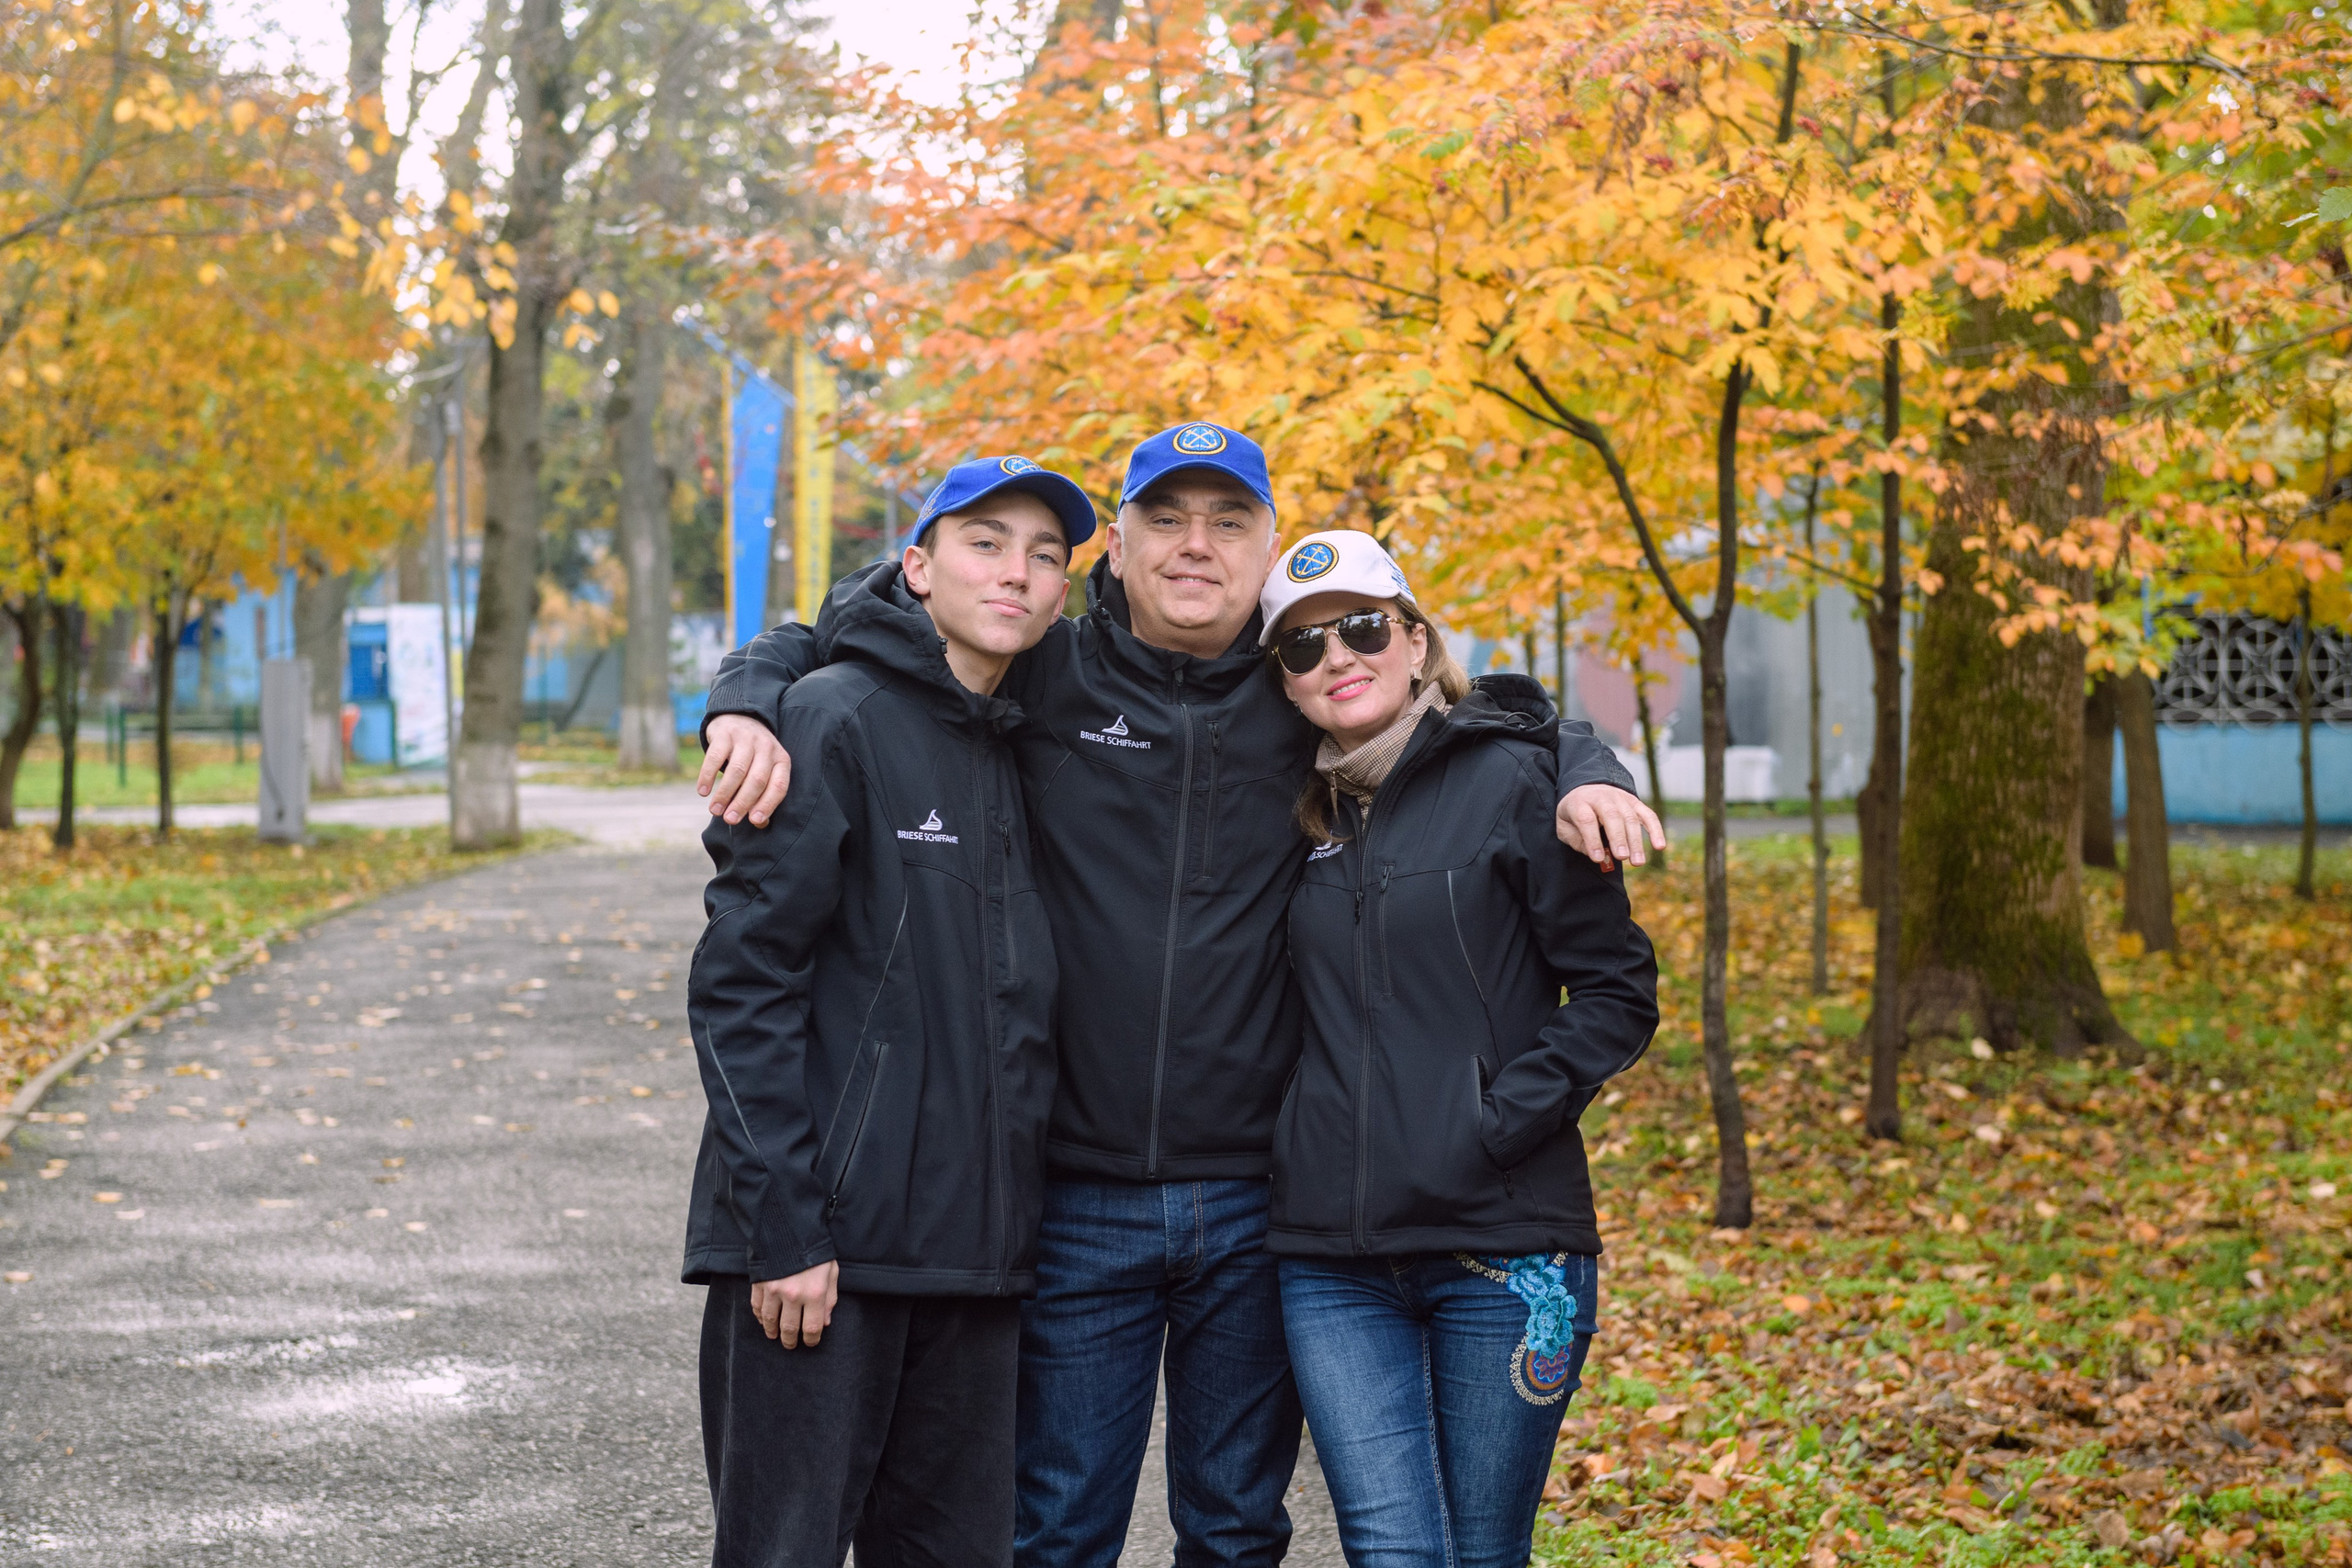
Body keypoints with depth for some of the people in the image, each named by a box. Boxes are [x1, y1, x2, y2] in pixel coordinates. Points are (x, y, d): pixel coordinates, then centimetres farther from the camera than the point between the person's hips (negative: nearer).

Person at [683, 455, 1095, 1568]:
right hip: (823, 1253, -7)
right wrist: (781, 1226, -17)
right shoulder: (838, 720, -7)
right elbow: (741, 983, -13)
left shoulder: (1018, 758, 14)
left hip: (973, 1254, 7)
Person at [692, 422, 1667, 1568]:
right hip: (1077, 1203, -2)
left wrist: (1583, 778, -3)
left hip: (1258, 1204, 2)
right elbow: (814, 649, 7)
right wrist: (748, 709, -15)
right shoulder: (1041, 680, 0)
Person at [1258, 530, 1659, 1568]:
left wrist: (1497, 1123, -13)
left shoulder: (1511, 778, -3)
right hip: (1331, 1258, 4)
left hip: (1503, 1243, -3)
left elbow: (1617, 994, -5)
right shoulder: (1306, 813, 13)